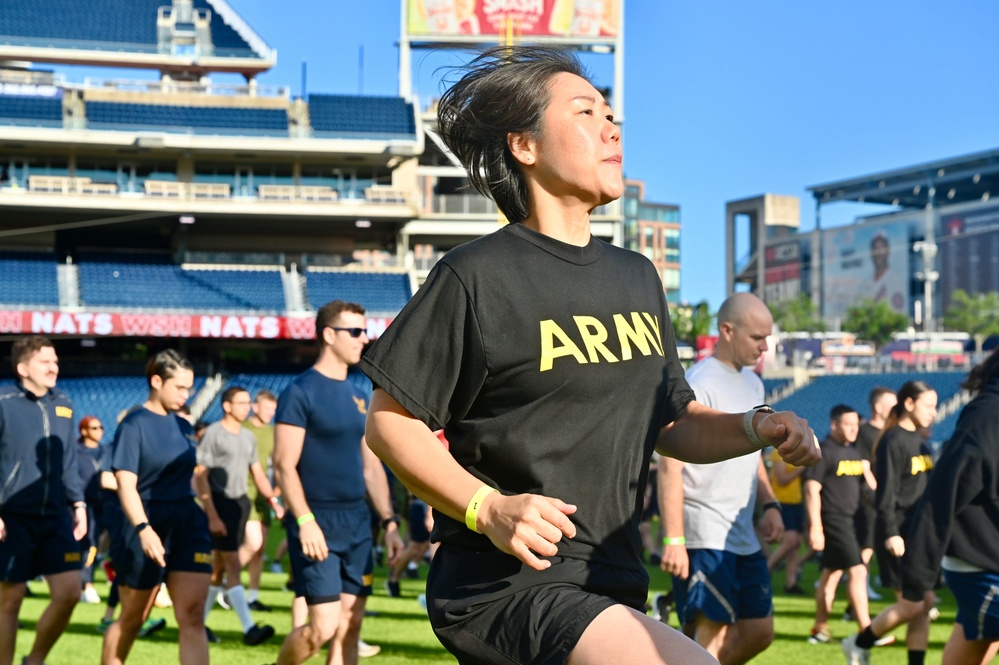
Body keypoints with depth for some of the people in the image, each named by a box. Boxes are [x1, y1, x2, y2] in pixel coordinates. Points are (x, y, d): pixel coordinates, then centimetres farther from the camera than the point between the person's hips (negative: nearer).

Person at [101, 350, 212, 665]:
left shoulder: (183, 426, 11)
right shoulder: (134, 424, -9)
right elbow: (126, 484, -18)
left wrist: (207, 520, 22)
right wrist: (143, 529, -32)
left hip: (188, 527, 5)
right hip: (148, 529, -5)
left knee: (192, 617, -7)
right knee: (132, 619, 9)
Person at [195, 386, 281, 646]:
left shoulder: (248, 437, 14)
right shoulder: (213, 434, -7)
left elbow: (257, 472, 19)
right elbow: (200, 476, -10)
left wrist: (273, 500, 4)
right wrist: (212, 516, -15)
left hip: (240, 502, 7)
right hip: (219, 502, -7)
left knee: (219, 567, 11)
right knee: (232, 565, -11)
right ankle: (249, 629, -15)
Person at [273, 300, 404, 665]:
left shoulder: (357, 396, 14)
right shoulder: (300, 392, -8)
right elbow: (284, 466, -14)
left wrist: (389, 521, 12)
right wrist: (305, 521, -23)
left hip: (357, 525, 7)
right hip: (317, 525, -7)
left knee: (350, 625, 6)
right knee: (324, 626, -10)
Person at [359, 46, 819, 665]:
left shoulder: (638, 277, 14)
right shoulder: (476, 276, -9)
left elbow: (673, 423, 20)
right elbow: (389, 420, -7)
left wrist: (757, 428, 1)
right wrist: (488, 509, -20)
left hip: (611, 588, 8)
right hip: (504, 585, -8)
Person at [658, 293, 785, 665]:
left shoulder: (752, 384, 15)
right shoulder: (699, 385, -13)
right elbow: (670, 466, -17)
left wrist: (769, 505, 11)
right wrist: (674, 539, -22)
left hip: (744, 537, 9)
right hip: (704, 537, -9)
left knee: (759, 631, 10)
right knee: (714, 634, -5)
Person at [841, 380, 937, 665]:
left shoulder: (920, 441, 15)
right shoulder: (893, 441, -12)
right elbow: (886, 492, -17)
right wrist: (890, 534, -23)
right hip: (900, 535, -8)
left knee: (923, 604, 4)